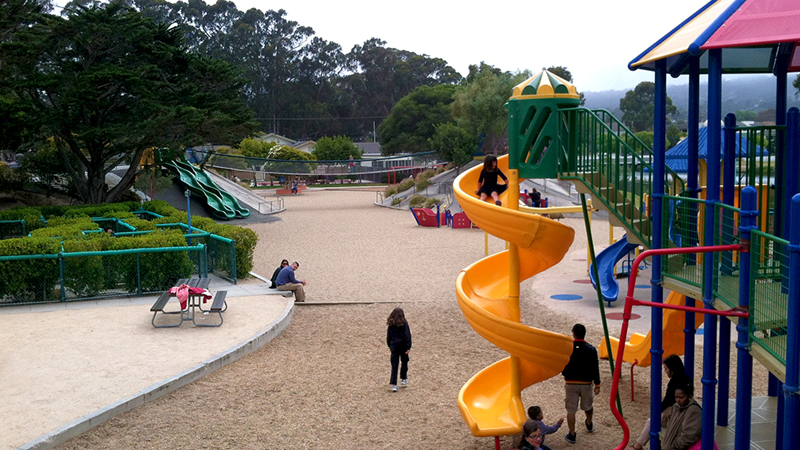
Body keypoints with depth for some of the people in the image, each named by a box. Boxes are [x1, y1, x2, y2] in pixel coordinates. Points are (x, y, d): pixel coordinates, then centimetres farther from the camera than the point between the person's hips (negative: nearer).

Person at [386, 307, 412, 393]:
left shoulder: (390, 324, 3)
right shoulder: (404, 323, -8)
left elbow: (388, 336, 11)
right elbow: (407, 336, -11)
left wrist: (389, 345, 22)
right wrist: (408, 346, -8)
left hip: (394, 346, 2)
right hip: (403, 346, -2)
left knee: (394, 365, 1)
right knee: (404, 362, 18)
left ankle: (393, 384, -7)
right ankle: (403, 380, 23)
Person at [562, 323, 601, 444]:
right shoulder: (591, 349, -8)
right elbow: (595, 369, -7)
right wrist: (597, 385, 0)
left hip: (571, 383, -2)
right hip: (586, 383, 2)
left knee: (571, 410, 5)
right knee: (587, 406, 25)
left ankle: (572, 435, 6)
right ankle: (589, 424, 49)